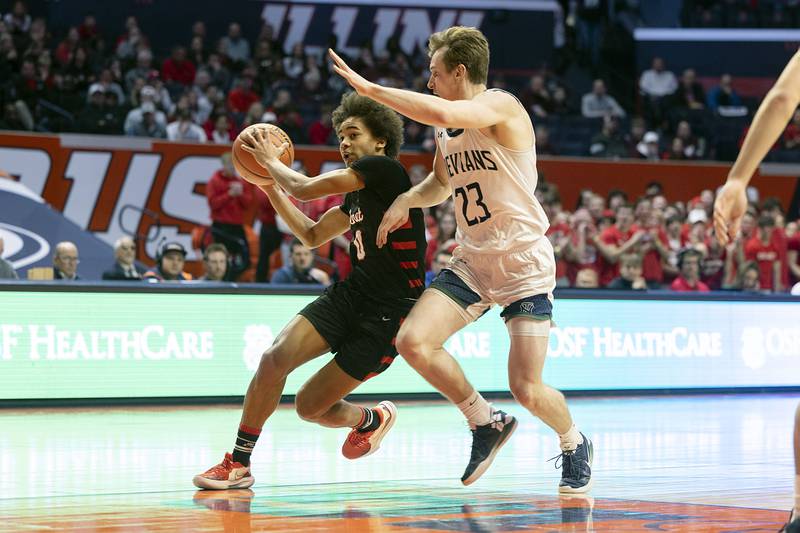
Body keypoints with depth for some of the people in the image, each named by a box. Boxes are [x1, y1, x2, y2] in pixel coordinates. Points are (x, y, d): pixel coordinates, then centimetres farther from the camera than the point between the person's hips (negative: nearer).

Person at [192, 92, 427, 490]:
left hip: (388, 315, -8)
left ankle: (371, 420, 27)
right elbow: (313, 236, 28)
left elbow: (305, 188, -13)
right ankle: (238, 464, -5)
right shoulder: (357, 193, 15)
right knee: (275, 357, -15)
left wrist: (272, 162, 5)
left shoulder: (383, 168, -12)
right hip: (350, 294, 8)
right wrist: (269, 186, 23)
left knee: (310, 406, -6)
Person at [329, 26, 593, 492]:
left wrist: (369, 88, -28)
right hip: (473, 260, 7)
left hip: (524, 262, -7)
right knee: (414, 342, -13)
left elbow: (441, 112, -36)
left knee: (527, 388, -10)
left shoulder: (501, 107, -16)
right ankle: (487, 423, 9)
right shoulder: (445, 129, 8)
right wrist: (407, 200, 6)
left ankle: (575, 445, 23)